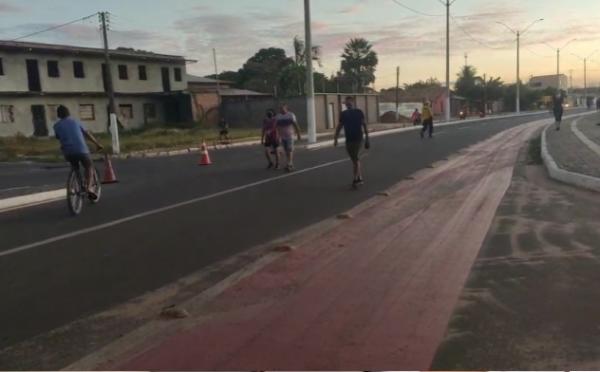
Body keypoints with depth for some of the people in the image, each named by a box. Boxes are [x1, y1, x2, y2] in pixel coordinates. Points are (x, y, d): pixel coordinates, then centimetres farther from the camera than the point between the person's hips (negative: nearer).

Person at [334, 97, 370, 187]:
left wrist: (367, 138, -5)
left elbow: (364, 125, -1)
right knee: (354, 159, 9)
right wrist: (335, 139, 5)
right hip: (348, 140, 4)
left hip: (358, 139, -4)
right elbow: (339, 127, 11)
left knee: (356, 159, -12)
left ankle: (356, 179, -12)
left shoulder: (359, 112, -2)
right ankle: (360, 178, 17)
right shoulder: (343, 114, 8)